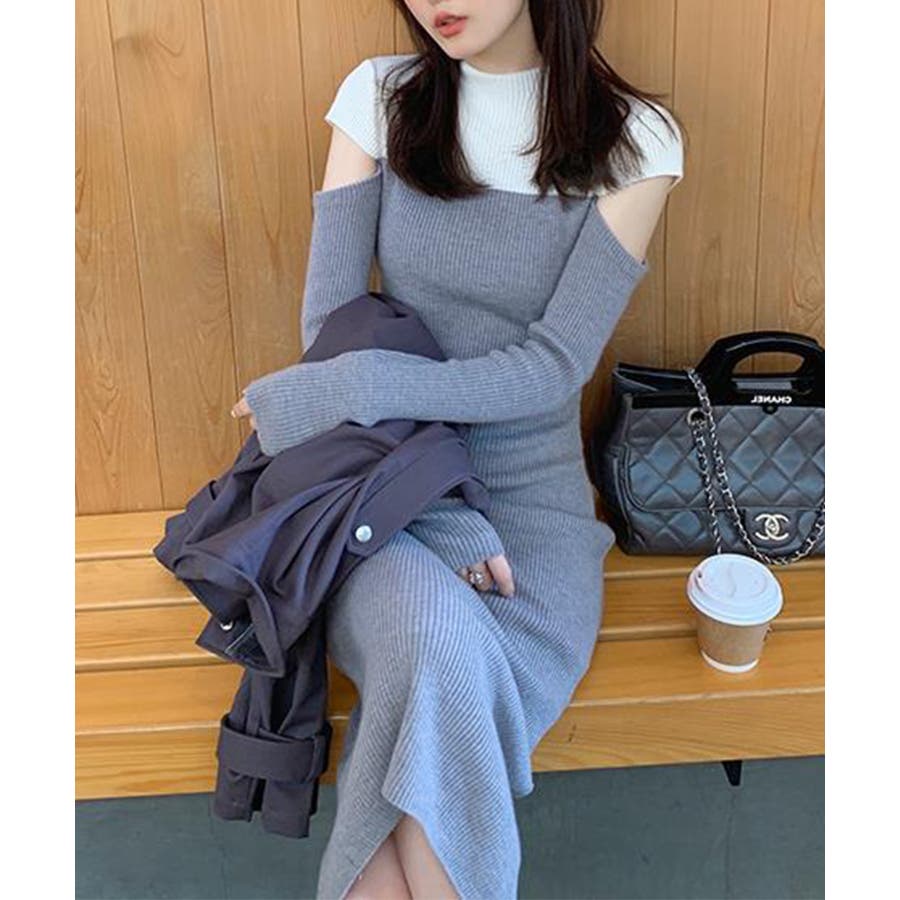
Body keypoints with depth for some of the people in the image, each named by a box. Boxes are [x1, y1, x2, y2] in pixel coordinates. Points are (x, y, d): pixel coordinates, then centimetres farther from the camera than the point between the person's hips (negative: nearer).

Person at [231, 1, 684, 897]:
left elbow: (554, 365, -9)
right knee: (442, 656, -32)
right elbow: (328, 325, -4)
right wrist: (440, 522, -14)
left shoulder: (633, 140, -3)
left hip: (533, 496, 0)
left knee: (434, 710, -28)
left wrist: (341, 390, -18)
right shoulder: (380, 98, 1)